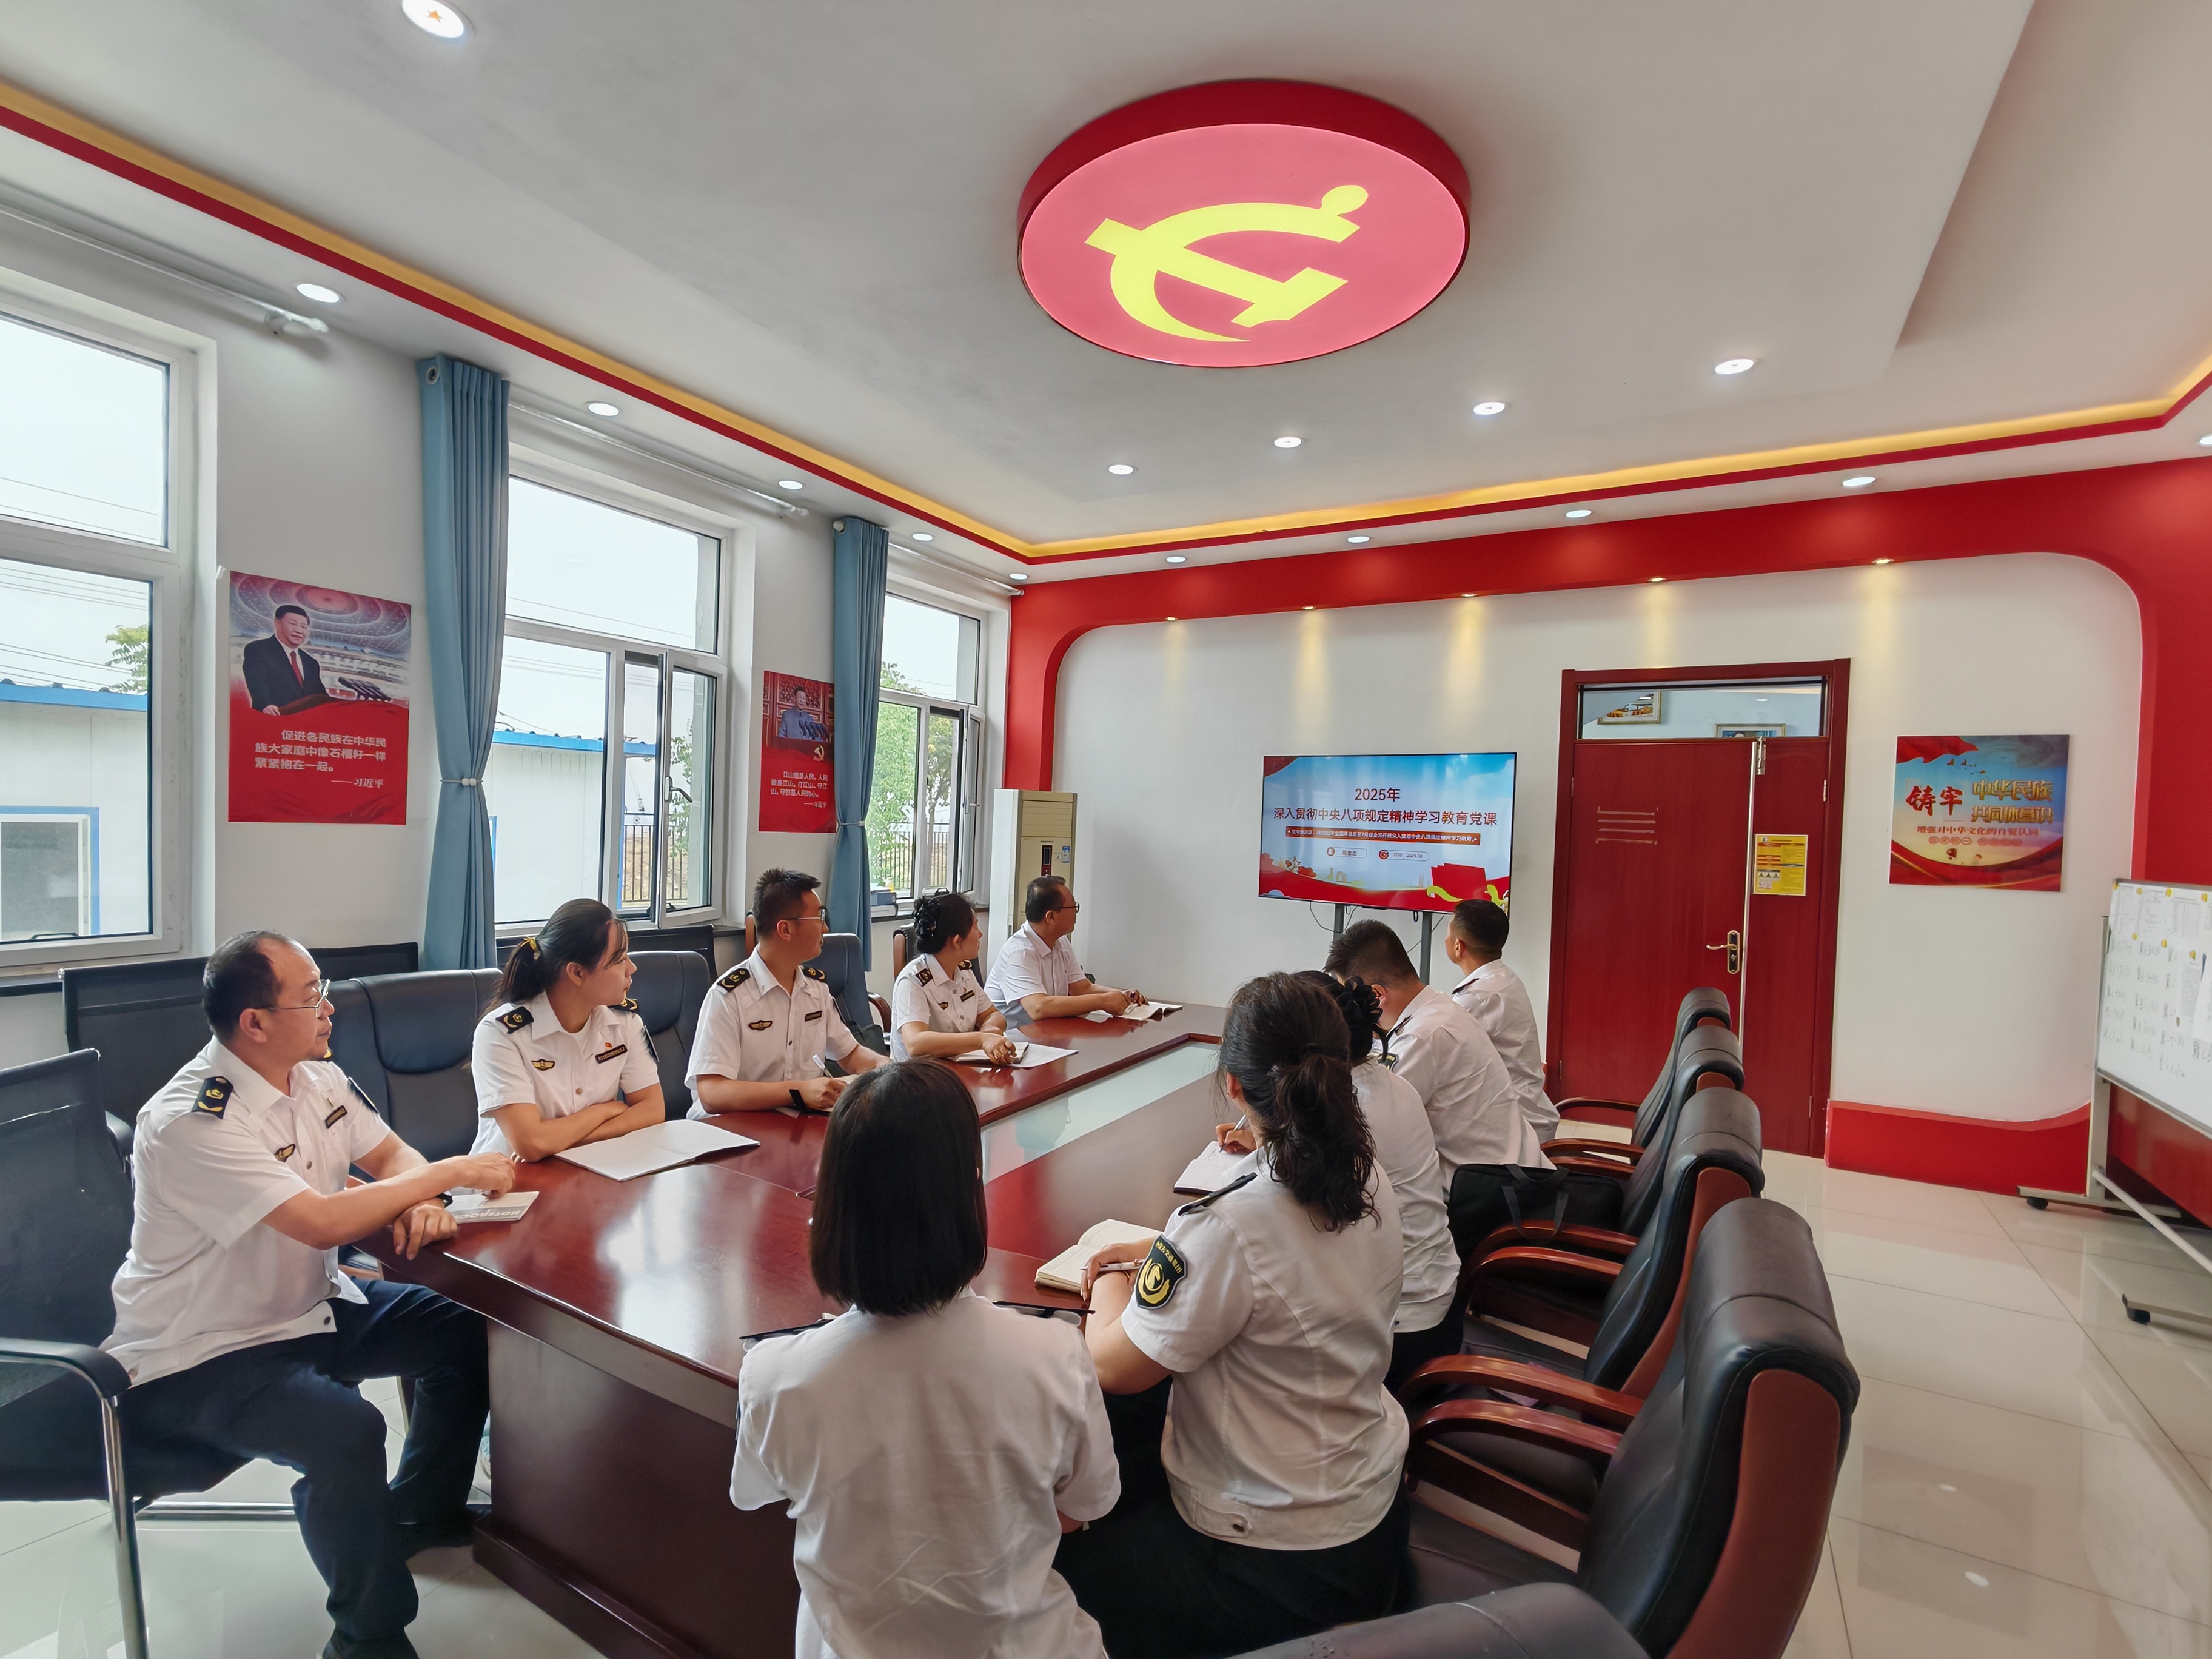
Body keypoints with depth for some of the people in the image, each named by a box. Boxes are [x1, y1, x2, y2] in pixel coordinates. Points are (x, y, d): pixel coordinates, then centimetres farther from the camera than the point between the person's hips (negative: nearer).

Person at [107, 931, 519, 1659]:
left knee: (464, 1331, 2)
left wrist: (420, 1202, -16)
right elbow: (323, 1222, -35)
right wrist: (451, 1173, -25)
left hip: (307, 1304, 8)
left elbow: (390, 1154, 6)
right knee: (346, 1432, -30)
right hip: (200, 1355, -8)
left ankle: (421, 1515, 26)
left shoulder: (315, 1078, -3)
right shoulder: (193, 1121, -28)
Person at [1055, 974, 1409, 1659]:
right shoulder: (1372, 1186, -10)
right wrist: (1157, 1255, 5)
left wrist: (1112, 1286, -2)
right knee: (1126, 1445, 22)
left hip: (1274, 1560, -7)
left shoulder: (1228, 1228, -34)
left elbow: (1114, 1368, -22)